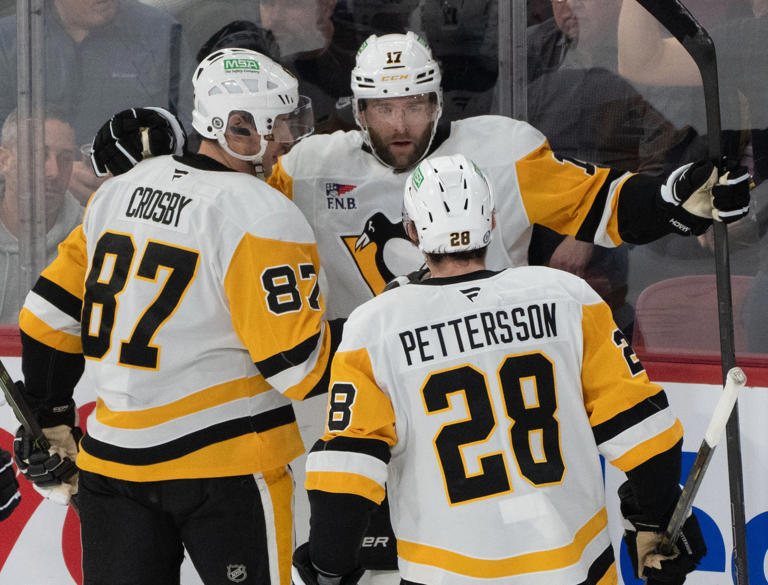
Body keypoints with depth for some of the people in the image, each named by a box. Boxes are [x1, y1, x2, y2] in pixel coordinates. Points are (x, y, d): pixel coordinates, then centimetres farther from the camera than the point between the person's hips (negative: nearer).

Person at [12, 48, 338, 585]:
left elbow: (50, 317, 12)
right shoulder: (263, 218, -14)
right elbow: (301, 364, -16)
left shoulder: (117, 193, 7)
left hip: (112, 459, 6)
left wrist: (53, 422, 21)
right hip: (227, 464, -6)